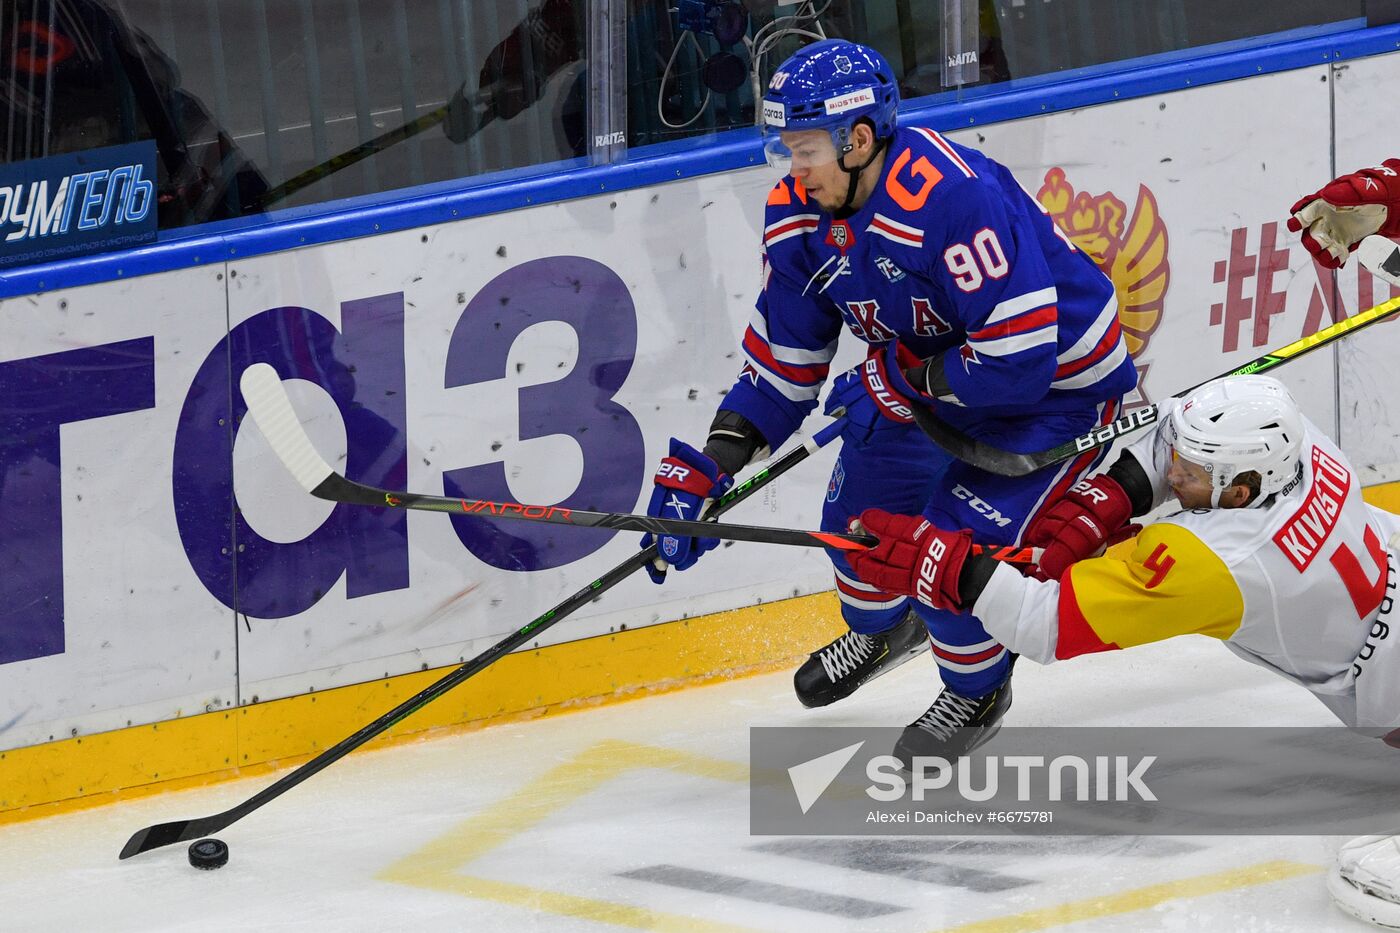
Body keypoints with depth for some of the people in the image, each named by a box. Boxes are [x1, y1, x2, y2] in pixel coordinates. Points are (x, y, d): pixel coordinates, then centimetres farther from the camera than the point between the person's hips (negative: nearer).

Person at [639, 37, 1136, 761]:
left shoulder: (952, 198, -37)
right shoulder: (797, 216, -11)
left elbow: (1020, 358, -36)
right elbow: (781, 360, -1)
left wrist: (900, 380, -25)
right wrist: (706, 468, -10)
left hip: (1060, 382, -8)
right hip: (935, 370, 8)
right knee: (859, 516, 9)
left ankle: (977, 691, 18)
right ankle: (883, 629, 46)